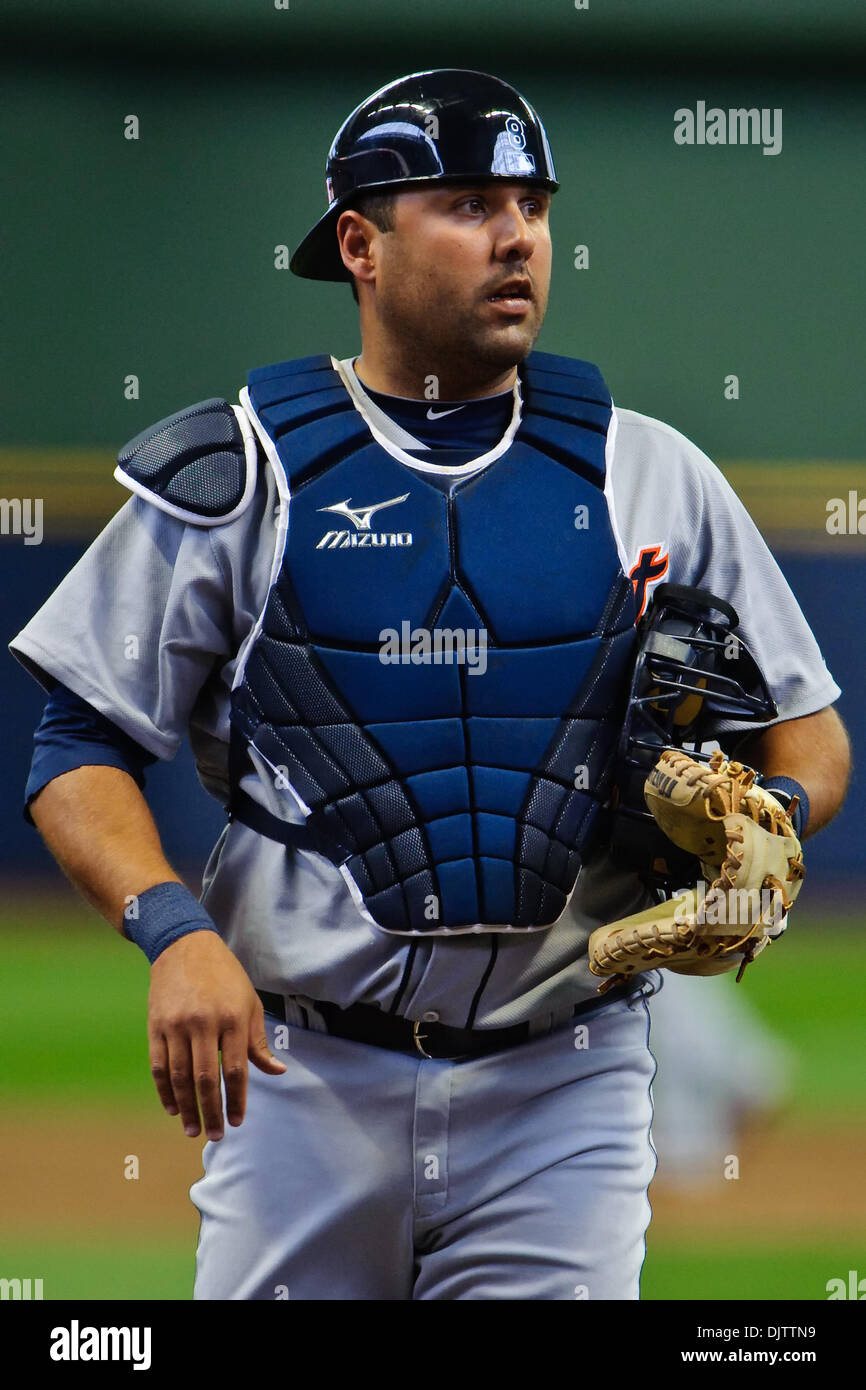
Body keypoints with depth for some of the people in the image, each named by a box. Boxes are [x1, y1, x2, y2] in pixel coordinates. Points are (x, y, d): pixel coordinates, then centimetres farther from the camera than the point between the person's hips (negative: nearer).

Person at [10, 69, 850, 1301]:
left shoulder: (652, 478, 8)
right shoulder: (239, 471, 1)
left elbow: (808, 730, 14)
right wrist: (174, 932, -18)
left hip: (563, 1094, 1)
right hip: (304, 1072, -1)